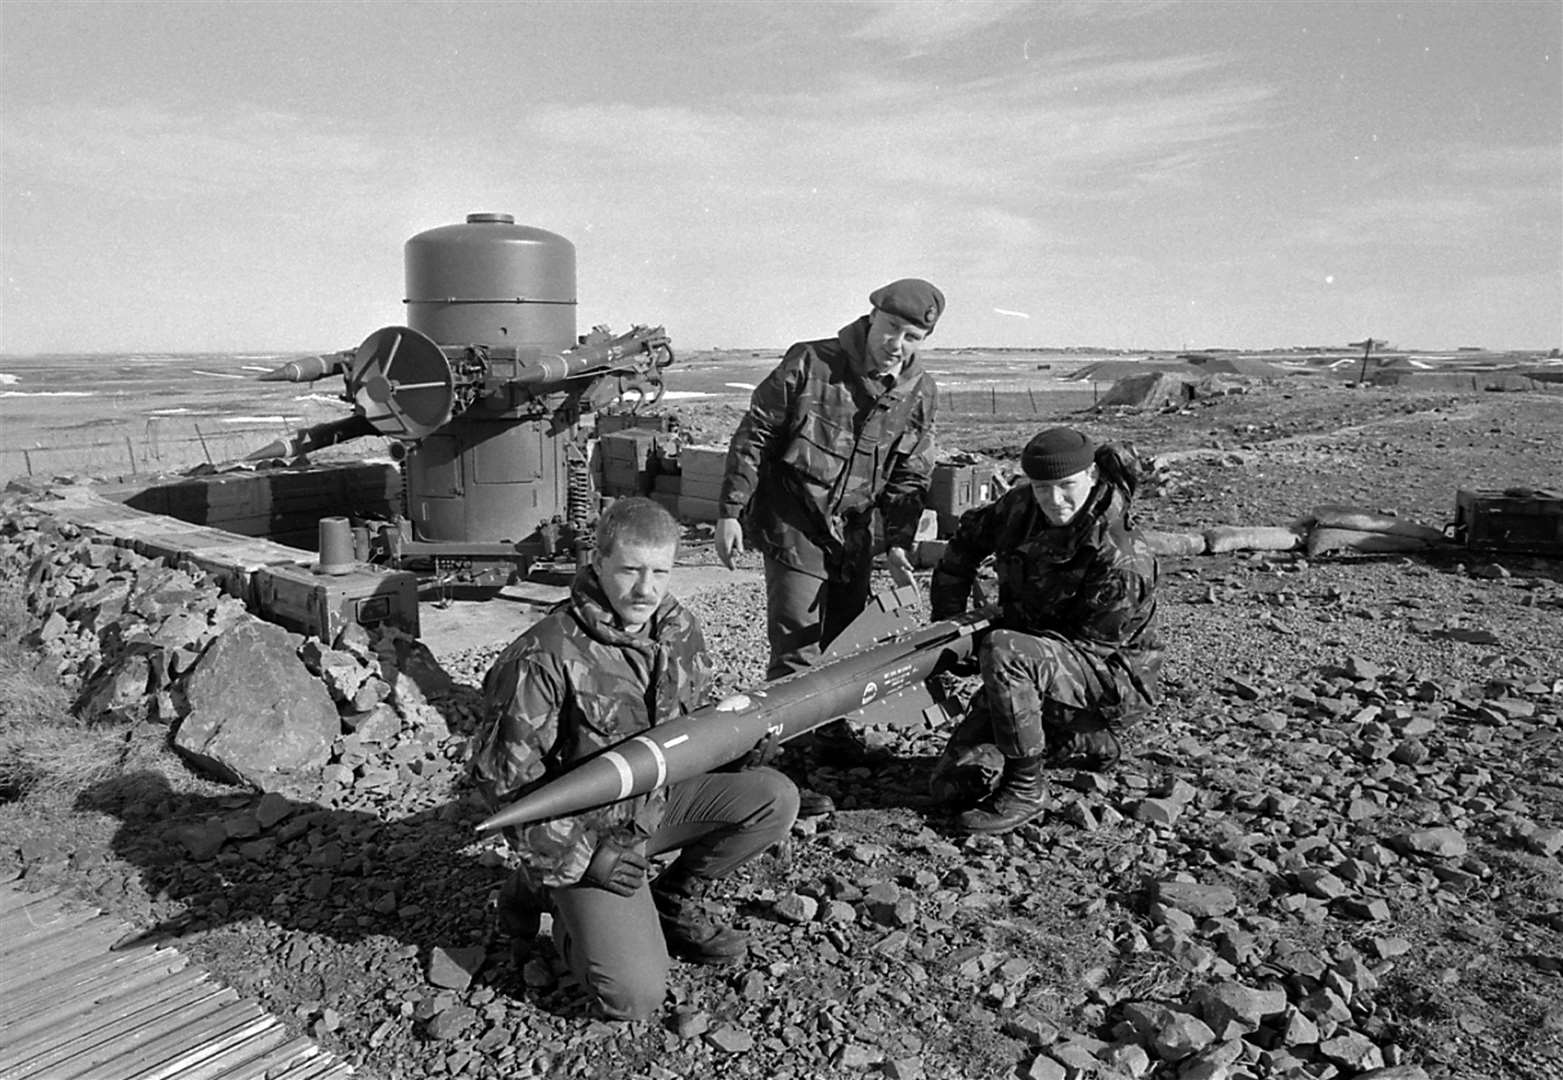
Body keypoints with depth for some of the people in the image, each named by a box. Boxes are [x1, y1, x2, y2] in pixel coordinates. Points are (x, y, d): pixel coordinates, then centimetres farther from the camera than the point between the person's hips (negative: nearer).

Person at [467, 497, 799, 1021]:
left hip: (659, 801, 6)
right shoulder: (545, 656, -26)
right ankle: (546, 889, 11)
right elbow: (502, 776, -19)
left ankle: (673, 900, 9)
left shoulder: (679, 627, -4)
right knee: (635, 998, -16)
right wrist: (578, 859, -19)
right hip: (585, 830, -6)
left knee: (775, 798, -12)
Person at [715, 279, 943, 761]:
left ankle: (831, 724, 34)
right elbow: (753, 436, -9)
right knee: (797, 642, -8)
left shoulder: (921, 394, 1)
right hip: (792, 522, -5)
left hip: (853, 530, 5)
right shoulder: (810, 364, -13)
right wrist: (730, 512, -11)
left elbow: (910, 477, 7)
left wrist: (898, 543, -6)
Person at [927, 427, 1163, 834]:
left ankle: (1025, 789, -19)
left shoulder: (1122, 561, -27)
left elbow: (1086, 645, -21)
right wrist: (947, 619, 7)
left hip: (1112, 679, -7)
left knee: (1003, 652, -36)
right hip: (1040, 662, 8)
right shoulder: (1023, 505, -6)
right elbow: (970, 536, 12)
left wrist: (980, 645, -20)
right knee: (953, 782, 2)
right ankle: (1084, 743, 19)